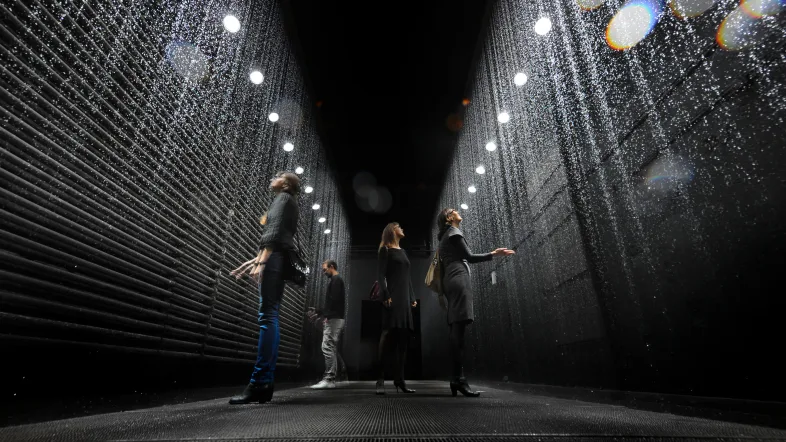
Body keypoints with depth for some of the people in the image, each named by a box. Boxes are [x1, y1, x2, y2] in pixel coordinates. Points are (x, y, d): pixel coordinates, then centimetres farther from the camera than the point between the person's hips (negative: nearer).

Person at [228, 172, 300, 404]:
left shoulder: (283, 197, 4)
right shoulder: (290, 204, 29)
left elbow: (274, 231, -12)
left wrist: (261, 261, -21)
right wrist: (256, 260, 23)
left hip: (275, 258, -9)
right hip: (281, 259, 9)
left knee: (267, 316, -14)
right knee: (270, 316, 3)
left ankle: (258, 383, -15)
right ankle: (265, 384, 3)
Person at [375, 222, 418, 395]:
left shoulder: (402, 252, 25)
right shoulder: (385, 250, 4)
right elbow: (380, 274, -7)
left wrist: (412, 297, 15)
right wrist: (385, 295, -18)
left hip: (405, 298, 7)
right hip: (392, 297, -7)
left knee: (403, 337, 3)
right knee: (388, 334, -15)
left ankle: (399, 379, 7)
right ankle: (380, 379, -11)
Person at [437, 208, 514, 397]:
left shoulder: (444, 237, 28)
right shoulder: (454, 232, 3)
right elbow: (469, 257, -3)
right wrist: (493, 254, 2)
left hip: (450, 280, 9)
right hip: (459, 278, -9)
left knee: (456, 329, 1)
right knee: (459, 326, -18)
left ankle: (456, 378, -2)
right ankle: (459, 377, -25)